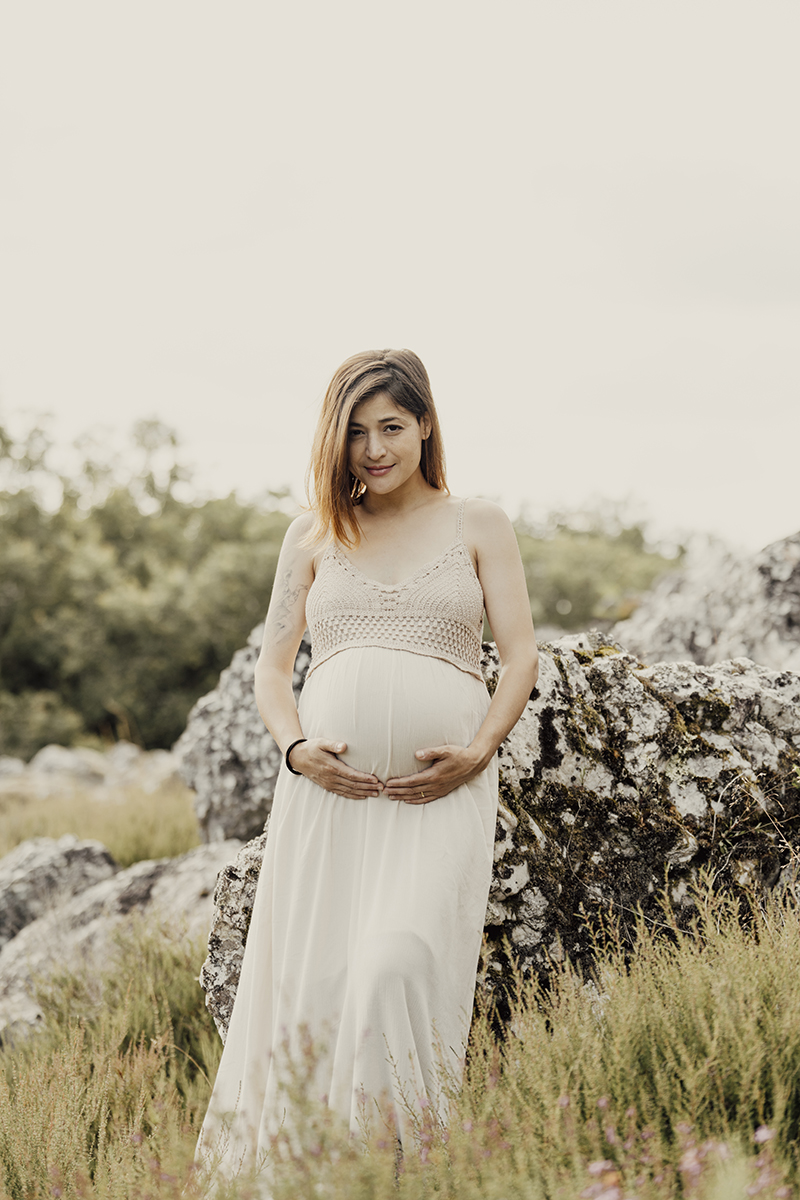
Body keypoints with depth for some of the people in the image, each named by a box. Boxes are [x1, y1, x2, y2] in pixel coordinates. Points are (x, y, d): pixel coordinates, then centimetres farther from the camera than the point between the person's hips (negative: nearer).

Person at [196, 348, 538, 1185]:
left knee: (398, 964, -20)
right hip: (328, 784, 2)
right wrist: (296, 747, -5)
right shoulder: (313, 534, 17)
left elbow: (521, 655, 7)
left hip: (440, 789, -2)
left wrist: (477, 753, -9)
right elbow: (272, 663, 14)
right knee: (310, 977, -2)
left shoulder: (478, 525, 13)